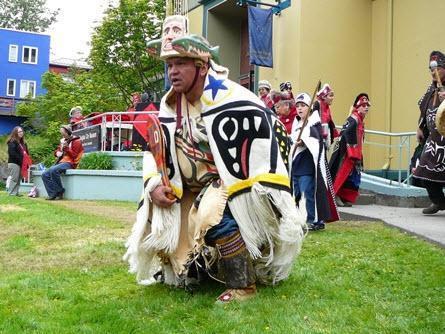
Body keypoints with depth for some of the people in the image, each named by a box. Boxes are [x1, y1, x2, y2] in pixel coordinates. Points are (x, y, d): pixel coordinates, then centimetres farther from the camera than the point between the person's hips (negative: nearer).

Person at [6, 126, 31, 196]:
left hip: (20, 163, 8)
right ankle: (12, 193, -9)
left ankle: (16, 192, 12)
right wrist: (20, 158, -19)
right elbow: (12, 153, -17)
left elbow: (26, 152, 20)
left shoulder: (23, 142, 19)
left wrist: (27, 161, 3)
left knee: (18, 179, 8)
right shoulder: (12, 142, -6)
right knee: (14, 179, -10)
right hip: (14, 163, -8)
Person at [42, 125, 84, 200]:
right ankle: (53, 194, -17)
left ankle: (59, 192, -22)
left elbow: (74, 156, -10)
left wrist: (66, 147, -19)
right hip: (60, 162, 8)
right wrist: (57, 152, 4)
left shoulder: (76, 141, -2)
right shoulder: (63, 140, 21)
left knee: (53, 170, -34)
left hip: (69, 163, -8)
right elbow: (57, 151, 28)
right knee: (45, 175, -10)